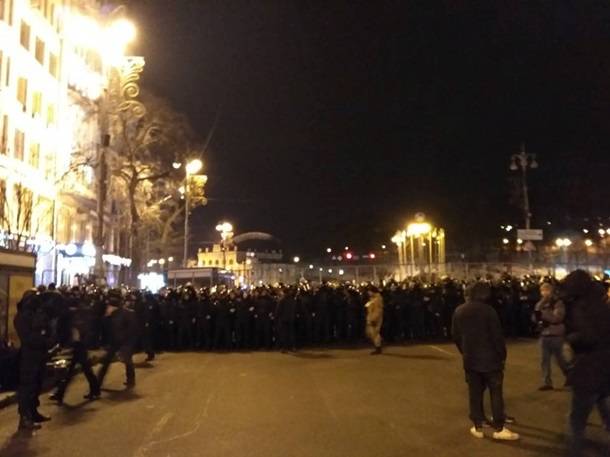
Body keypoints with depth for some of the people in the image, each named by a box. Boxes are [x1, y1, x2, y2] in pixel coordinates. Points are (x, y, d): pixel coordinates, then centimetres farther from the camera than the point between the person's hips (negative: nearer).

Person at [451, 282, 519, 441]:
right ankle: (499, 428, 8)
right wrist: (502, 355, 0)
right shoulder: (488, 310, -14)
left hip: (470, 359, 5)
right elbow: (497, 336, -12)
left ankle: (478, 427, 14)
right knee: (496, 393, 4)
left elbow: (455, 335, 9)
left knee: (474, 393, 9)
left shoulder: (459, 311, 3)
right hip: (489, 358, -4)